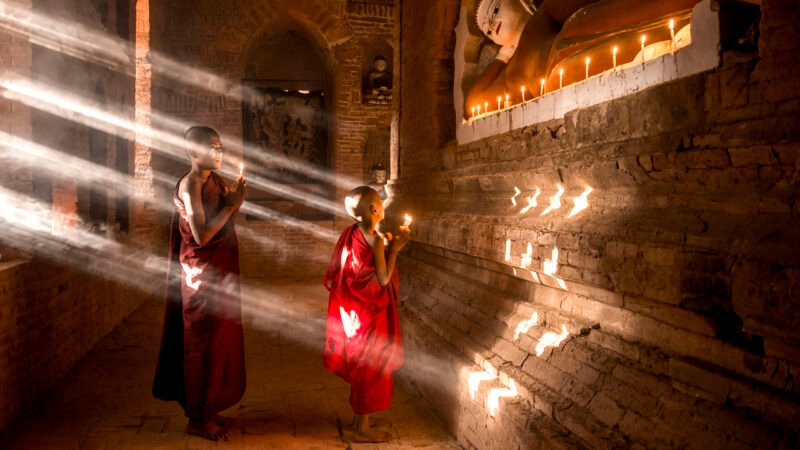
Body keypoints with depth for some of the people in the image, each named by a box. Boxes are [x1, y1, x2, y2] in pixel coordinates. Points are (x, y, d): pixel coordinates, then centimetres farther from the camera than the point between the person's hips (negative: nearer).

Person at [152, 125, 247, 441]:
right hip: (201, 273, -8)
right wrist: (231, 205, -17)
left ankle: (209, 409, 28)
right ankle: (196, 418, 15)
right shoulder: (190, 185, -15)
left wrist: (235, 199, -3)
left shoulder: (216, 181, 9)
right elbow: (201, 235, -22)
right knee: (202, 341, 1)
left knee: (220, 338, 14)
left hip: (222, 271, 8)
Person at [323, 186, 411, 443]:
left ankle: (360, 419, 34)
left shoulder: (354, 234, 4)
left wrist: (388, 247, 10)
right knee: (371, 367, 3)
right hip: (369, 313, -9)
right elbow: (383, 279, -21)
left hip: (355, 311, 9)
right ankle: (363, 430, 14)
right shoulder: (374, 239, -23)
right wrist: (393, 248, -17)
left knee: (362, 366, 20)